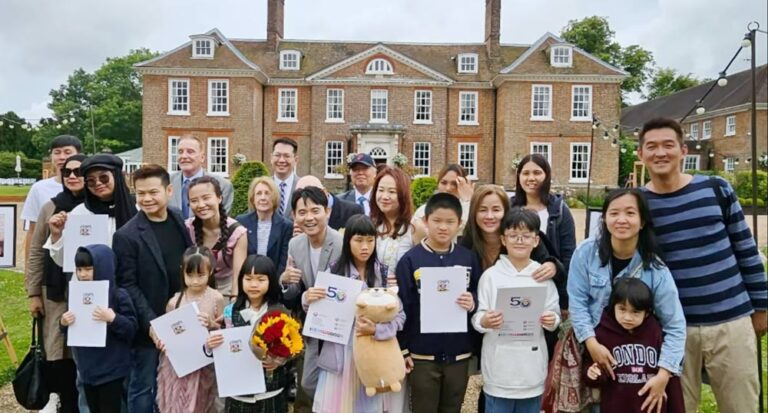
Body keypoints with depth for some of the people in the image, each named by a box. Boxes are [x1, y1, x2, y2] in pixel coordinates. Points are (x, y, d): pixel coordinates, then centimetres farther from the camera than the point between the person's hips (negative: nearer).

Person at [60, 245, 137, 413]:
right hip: (87, 367, 6)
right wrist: (64, 324, -8)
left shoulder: (119, 295, -14)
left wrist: (113, 318, -31)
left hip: (111, 369, -6)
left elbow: (132, 329, -16)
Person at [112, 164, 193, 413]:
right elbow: (128, 286, -12)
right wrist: (152, 323, -19)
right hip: (148, 327, -5)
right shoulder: (127, 236, -12)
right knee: (144, 388, 9)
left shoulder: (181, 221, 4)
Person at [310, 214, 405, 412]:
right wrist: (308, 299, -16)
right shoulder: (334, 271, 0)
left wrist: (376, 330, -19)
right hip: (340, 354, 0)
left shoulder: (385, 273, -1)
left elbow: (399, 316, -4)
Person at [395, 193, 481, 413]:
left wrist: (473, 303, -14)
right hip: (422, 354, -2)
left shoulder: (468, 258, 1)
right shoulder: (410, 260, -8)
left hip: (459, 354, 3)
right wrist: (403, 350, -6)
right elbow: (401, 308, -6)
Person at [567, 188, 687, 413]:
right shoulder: (586, 252, -13)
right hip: (589, 349, 0)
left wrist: (663, 374, -22)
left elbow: (675, 327, -12)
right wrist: (591, 342, -22)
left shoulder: (655, 269, -14)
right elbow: (577, 301, -11)